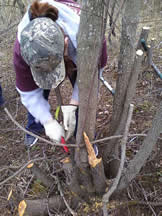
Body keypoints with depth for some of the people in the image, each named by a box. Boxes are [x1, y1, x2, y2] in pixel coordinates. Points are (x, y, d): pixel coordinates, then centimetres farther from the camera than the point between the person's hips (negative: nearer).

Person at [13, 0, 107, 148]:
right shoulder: (23, 48, -40)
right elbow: (28, 92, -25)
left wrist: (72, 105, -31)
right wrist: (48, 121, -29)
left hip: (78, 55, 0)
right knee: (37, 93, -4)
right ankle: (34, 128, 29)